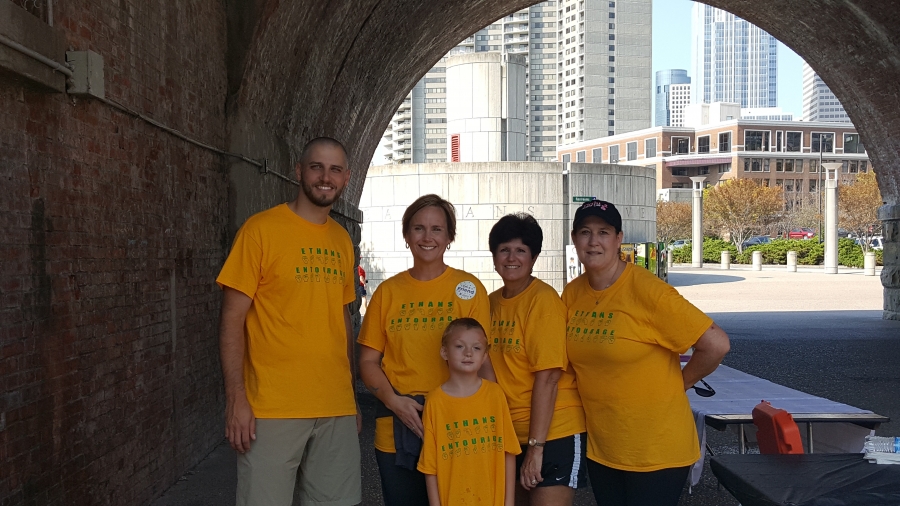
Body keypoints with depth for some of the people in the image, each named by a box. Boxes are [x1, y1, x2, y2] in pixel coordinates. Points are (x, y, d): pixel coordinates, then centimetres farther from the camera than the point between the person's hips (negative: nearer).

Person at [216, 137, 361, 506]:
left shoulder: (342, 240, 11)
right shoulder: (260, 230, -5)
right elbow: (233, 319, -7)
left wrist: (350, 394, 16)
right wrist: (236, 399, -14)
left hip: (337, 409, 5)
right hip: (273, 408, -5)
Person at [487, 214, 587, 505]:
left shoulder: (544, 299, -14)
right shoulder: (493, 302, 6)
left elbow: (548, 377, -18)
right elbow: (496, 369, 11)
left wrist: (536, 445, -19)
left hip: (554, 432, -7)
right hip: (511, 434, 7)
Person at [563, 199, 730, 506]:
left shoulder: (646, 290, -18)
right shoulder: (572, 294, 0)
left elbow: (716, 344, -20)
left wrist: (680, 382, -7)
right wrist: (595, 390, 7)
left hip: (656, 450, -6)